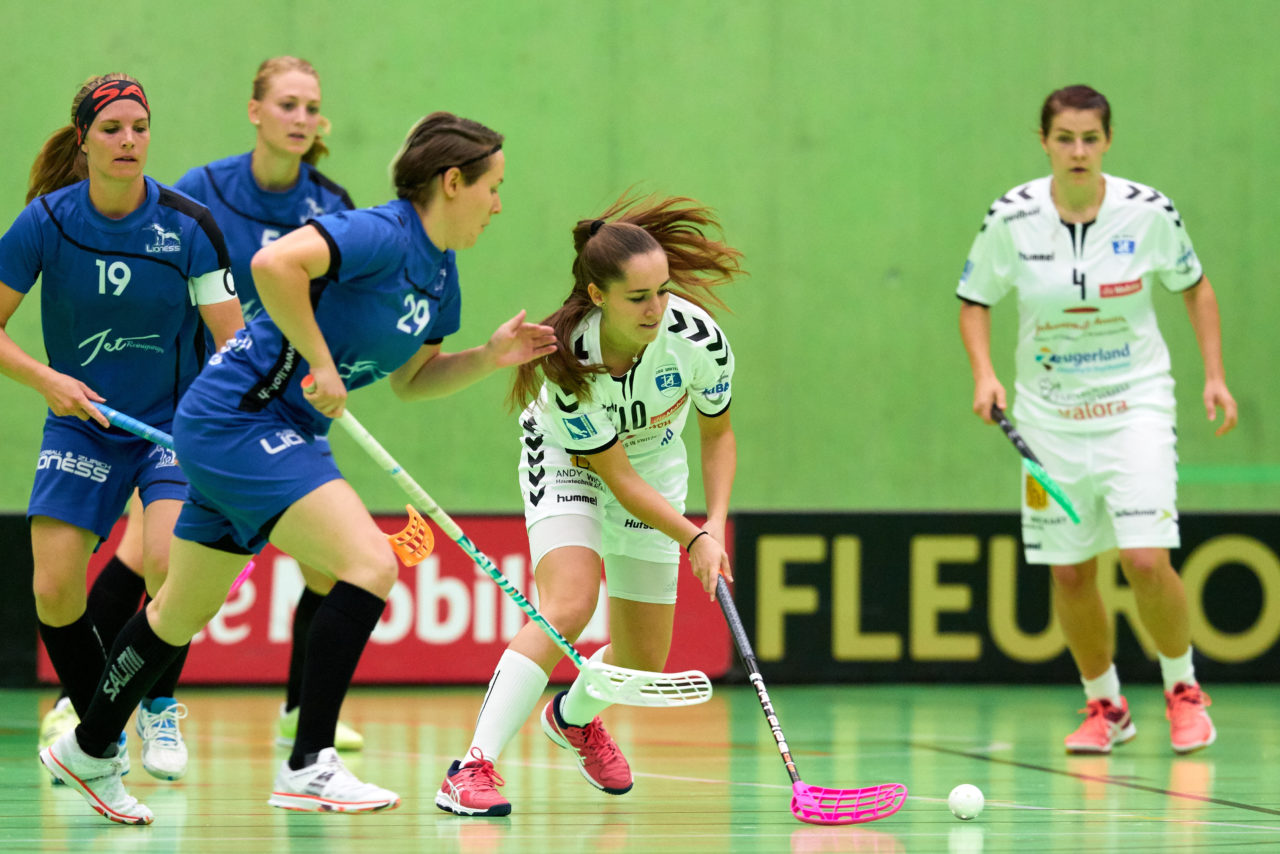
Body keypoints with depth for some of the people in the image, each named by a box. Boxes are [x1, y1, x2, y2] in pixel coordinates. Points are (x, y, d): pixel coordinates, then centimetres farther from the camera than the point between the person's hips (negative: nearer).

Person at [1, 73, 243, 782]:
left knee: (168, 564, -24)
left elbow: (234, 342, -10)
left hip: (174, 422, -1)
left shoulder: (188, 225, -11)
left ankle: (159, 708, 4)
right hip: (81, 425, 1)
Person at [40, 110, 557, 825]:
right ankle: (309, 766, -18)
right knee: (370, 564, -20)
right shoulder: (379, 235, -19)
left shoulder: (440, 276, 11)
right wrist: (320, 363, -26)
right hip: (236, 416, -10)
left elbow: (412, 379, 22)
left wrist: (491, 356, 6)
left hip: (281, 433, 10)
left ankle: (89, 752, 37)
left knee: (184, 612, 21)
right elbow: (274, 263, -34)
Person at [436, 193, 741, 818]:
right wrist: (693, 539, -30)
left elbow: (718, 435, -8)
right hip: (568, 463, -4)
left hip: (658, 465, 4)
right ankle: (472, 769, -28)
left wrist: (716, 525, -19)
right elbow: (616, 475, -27)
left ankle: (574, 718, 42)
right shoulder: (567, 360, -35)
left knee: (642, 666, 6)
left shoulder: (698, 337, -27)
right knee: (568, 607, -30)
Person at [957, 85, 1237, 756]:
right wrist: (983, 373, -10)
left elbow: (1194, 286, 7)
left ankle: (1183, 690, 11)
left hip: (1135, 404, -2)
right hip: (1050, 416, 2)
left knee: (1146, 562, -14)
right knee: (1069, 572, 2)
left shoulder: (1149, 212, -9)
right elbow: (974, 300, 5)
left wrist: (1214, 374, 0)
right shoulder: (1012, 218, -9)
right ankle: (1105, 706, 23)